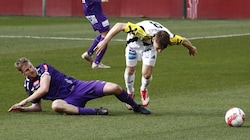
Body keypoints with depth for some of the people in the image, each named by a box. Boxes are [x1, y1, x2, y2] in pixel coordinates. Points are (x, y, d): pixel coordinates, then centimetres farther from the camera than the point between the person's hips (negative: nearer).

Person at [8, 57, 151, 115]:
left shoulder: (43, 68, -3)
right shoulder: (28, 85, 11)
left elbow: (44, 89, -17)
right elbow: (37, 107, 20)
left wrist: (24, 101, -12)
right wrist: (22, 109, 0)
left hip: (79, 87, -2)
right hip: (70, 101, 2)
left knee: (114, 88, -19)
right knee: (56, 105, -39)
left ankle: (136, 106, 12)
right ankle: (95, 112, -35)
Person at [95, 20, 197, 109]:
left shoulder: (170, 38, -37)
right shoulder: (144, 32, -48)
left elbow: (184, 41, -13)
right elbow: (119, 26, -43)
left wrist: (191, 48, 9)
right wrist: (104, 41, -44)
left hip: (150, 46, 2)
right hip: (136, 40, -2)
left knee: (147, 74, -8)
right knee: (130, 70, 4)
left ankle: (144, 90, 26)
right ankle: (130, 93, 32)